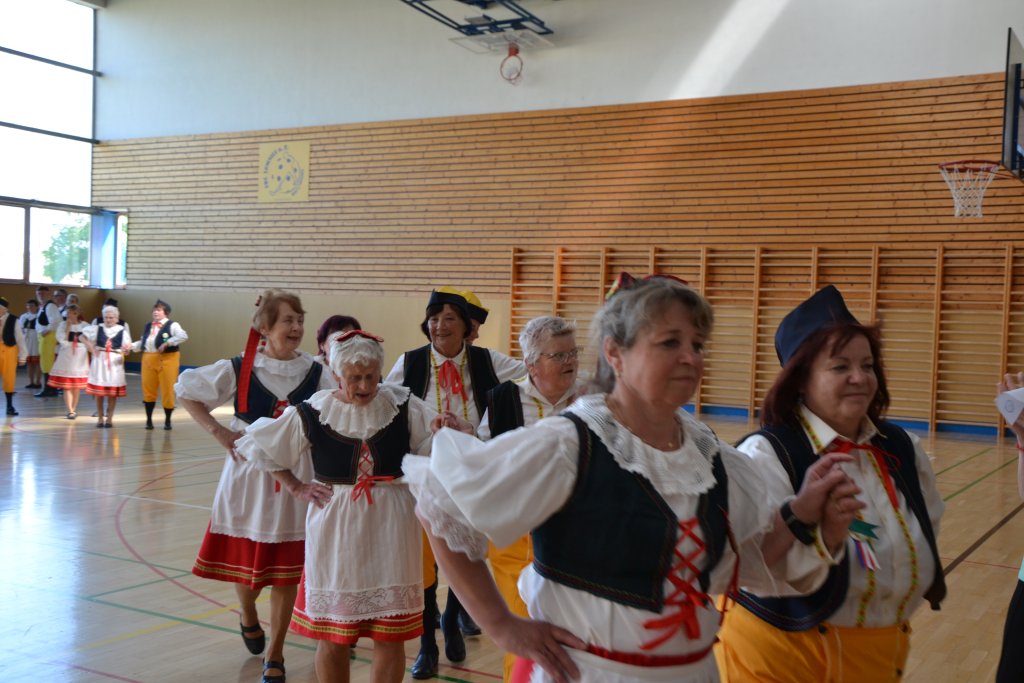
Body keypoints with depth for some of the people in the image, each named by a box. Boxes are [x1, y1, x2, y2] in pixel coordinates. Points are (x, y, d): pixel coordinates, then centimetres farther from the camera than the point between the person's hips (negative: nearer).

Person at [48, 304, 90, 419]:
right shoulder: (63, 324, 0)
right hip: (66, 356, -1)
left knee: (77, 386, 8)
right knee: (67, 386, -6)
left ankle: (74, 409, 20)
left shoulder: (85, 325, 1)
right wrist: (68, 326, -13)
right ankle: (70, 411, -6)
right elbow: (62, 339, -11)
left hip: (80, 358, 1)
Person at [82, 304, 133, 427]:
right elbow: (82, 336, 16)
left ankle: (109, 418, 13)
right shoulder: (97, 328, 3)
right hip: (99, 361, 1)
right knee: (98, 391, 5)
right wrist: (89, 346, 1)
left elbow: (127, 349, -3)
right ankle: (100, 418, 16)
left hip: (115, 362, -1)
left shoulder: (122, 331, -2)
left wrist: (126, 350, -26)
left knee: (112, 392, 1)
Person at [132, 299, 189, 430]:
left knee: (167, 390, 0)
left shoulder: (172, 325, -7)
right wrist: (131, 346, 2)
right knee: (148, 389, 8)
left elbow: (183, 336, -22)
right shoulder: (148, 326, 15)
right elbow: (143, 342, 18)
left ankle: (167, 420, 15)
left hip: (167, 359, -5)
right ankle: (149, 419, 21)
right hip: (148, 359, 6)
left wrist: (167, 343, -25)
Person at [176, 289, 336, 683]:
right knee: (244, 564, 13)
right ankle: (248, 618, 47)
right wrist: (218, 433, -5)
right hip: (247, 477, 0)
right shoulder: (239, 369, -6)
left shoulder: (315, 374, -4)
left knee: (285, 574, 4)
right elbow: (187, 391, 4)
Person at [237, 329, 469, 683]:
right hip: (336, 531, 0)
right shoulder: (313, 413, -4)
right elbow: (259, 446, 9)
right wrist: (296, 487, 3)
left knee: (390, 636, 6)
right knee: (332, 634, 10)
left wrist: (451, 427, -23)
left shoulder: (401, 405, -3)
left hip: (389, 531, 0)